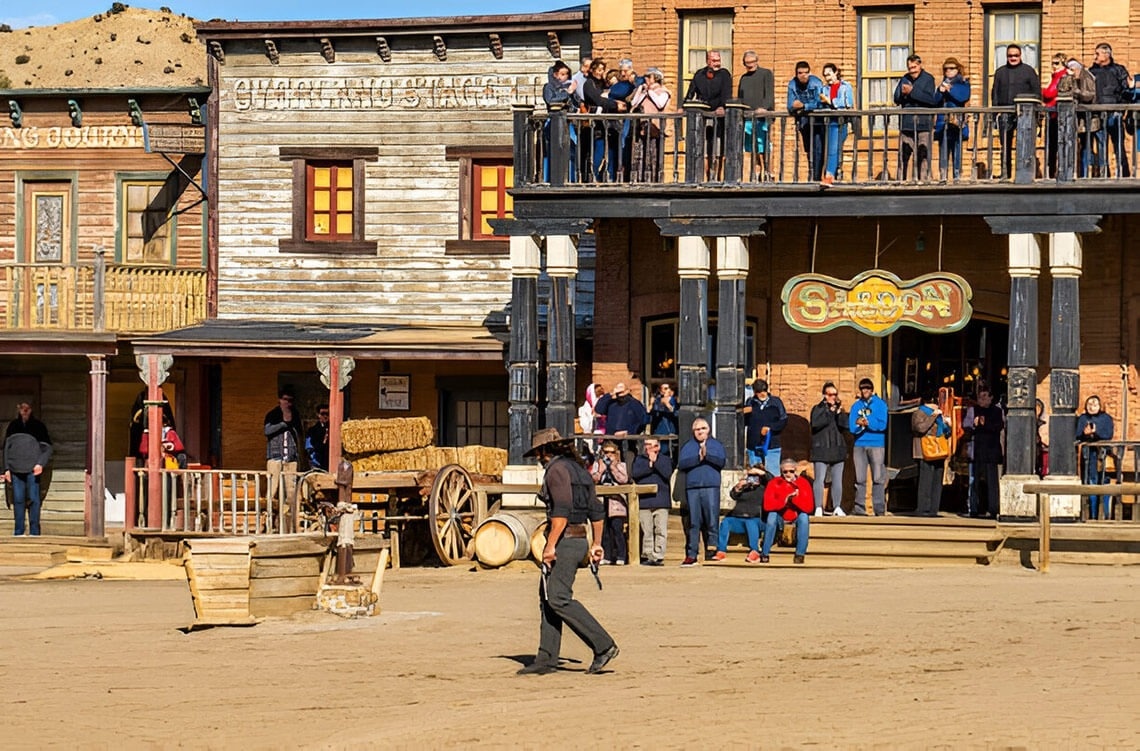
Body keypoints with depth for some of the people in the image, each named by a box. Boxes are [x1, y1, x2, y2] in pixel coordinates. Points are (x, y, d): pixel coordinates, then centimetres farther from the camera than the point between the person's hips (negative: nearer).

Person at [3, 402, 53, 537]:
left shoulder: (38, 426, 7)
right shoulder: (13, 426, 13)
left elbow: (47, 448, 5)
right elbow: (6, 448, 15)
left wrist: (41, 463, -11)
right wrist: (6, 469, 6)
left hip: (33, 469, -2)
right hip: (16, 469, 2)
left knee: (34, 499, -5)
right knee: (18, 500, 1)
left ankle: (34, 531, -2)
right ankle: (19, 531, 4)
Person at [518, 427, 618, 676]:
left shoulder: (557, 469, -11)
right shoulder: (579, 469, 18)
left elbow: (562, 511, -22)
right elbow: (596, 510, 20)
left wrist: (551, 545, -22)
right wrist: (597, 543, 23)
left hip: (564, 540, -10)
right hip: (579, 540, 10)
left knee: (558, 599, -13)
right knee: (547, 597, 10)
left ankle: (603, 646, -15)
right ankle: (546, 659, 9)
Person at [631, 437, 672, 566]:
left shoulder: (665, 459, 13)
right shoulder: (639, 459, 15)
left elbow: (667, 474, -4)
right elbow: (635, 473, -3)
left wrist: (655, 462, -6)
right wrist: (650, 465, -6)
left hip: (661, 501, -1)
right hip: (644, 501, 1)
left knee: (661, 531, -7)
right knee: (647, 531, 0)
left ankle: (658, 556, -6)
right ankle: (647, 556, 5)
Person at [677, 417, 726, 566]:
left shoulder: (716, 445, 14)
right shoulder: (687, 446, 15)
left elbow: (721, 462, -2)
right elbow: (681, 464, 0)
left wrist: (707, 455, -13)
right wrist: (698, 458, -8)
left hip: (711, 488, -1)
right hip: (692, 487, 1)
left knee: (712, 522, -6)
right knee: (693, 523, 0)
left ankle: (712, 552, -2)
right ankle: (691, 555, 2)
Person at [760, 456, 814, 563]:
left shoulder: (803, 483, -10)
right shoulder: (774, 483, -10)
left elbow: (809, 507, -20)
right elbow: (767, 505, -22)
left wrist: (794, 499, -32)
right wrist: (784, 501, -32)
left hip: (797, 518, 0)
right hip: (780, 518, 0)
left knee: (804, 516, -30)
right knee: (772, 515, -30)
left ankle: (800, 554, -27)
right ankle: (764, 553, -26)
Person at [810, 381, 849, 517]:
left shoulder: (839, 409, 14)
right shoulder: (818, 409, 4)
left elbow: (845, 425, 1)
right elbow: (815, 423, -14)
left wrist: (839, 412, -13)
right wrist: (830, 412, -14)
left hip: (838, 449, 4)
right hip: (821, 449, -4)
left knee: (837, 479, 6)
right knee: (820, 479, -9)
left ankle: (837, 507, 13)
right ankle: (818, 508, -7)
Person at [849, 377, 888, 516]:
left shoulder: (880, 404, 5)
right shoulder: (856, 406, 14)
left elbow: (882, 424, -7)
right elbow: (851, 426, 4)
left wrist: (866, 422, -13)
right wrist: (859, 424, -17)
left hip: (877, 444, -3)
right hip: (860, 445, 3)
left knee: (878, 478, -4)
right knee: (859, 478, 1)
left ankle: (879, 508, -3)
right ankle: (859, 508, 2)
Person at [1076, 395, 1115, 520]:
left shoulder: (1106, 418, 5)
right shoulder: (1082, 419, 11)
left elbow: (1108, 435, -6)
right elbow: (1077, 437, 4)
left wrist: (1095, 432, -20)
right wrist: (1084, 434, -17)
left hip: (1103, 452, -2)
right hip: (1088, 453, 2)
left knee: (1104, 484, -8)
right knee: (1091, 483, 1)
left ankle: (1108, 514, -4)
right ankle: (1093, 515, 6)